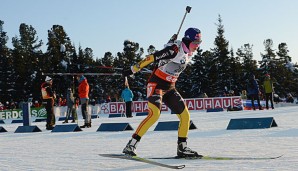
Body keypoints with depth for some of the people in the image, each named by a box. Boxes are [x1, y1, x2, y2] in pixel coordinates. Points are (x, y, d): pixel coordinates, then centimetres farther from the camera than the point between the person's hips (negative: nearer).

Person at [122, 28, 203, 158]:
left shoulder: (188, 54, 8)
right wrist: (133, 69, -21)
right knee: (154, 114, -25)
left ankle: (182, 148, 12)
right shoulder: (174, 49, -19)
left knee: (185, 115, 2)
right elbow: (152, 57, -21)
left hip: (169, 88, 9)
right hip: (156, 84, -9)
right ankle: (131, 145, -21)